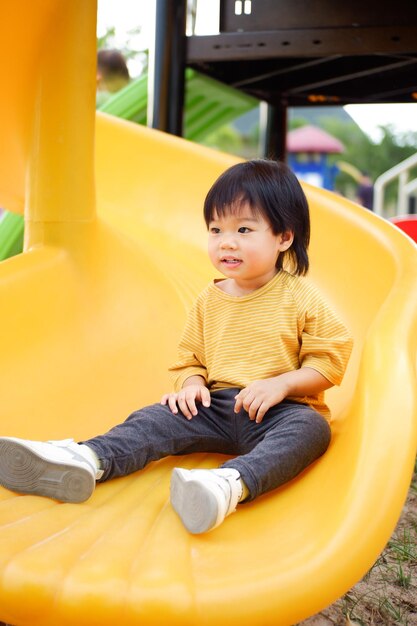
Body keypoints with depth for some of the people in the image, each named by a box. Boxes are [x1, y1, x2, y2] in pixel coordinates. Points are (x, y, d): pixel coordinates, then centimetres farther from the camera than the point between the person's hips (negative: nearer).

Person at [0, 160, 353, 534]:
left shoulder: (301, 298, -4)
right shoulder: (208, 302, 10)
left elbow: (329, 361, -5)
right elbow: (190, 359, 17)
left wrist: (281, 384, -19)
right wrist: (192, 384, -6)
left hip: (282, 409, -4)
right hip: (217, 406, 5)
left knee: (311, 428, -35)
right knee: (159, 418, -15)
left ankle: (231, 484, -60)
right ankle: (90, 461, -38)